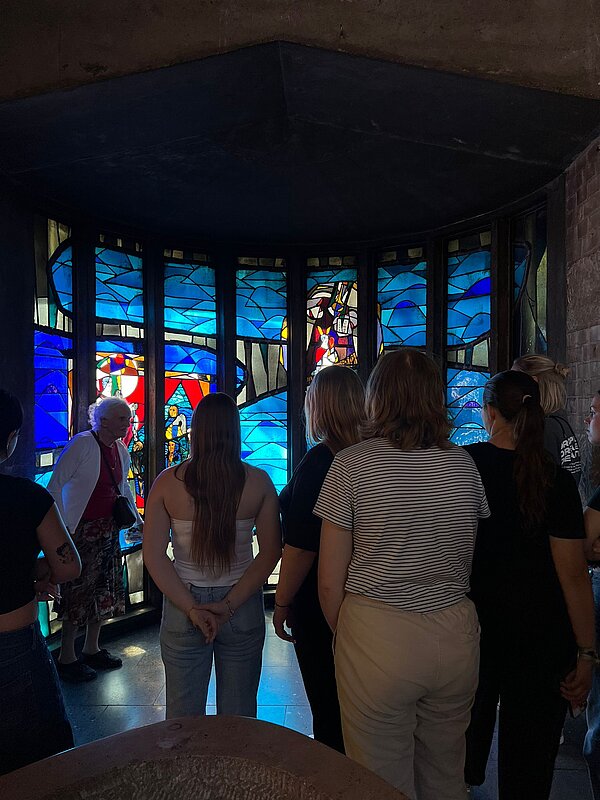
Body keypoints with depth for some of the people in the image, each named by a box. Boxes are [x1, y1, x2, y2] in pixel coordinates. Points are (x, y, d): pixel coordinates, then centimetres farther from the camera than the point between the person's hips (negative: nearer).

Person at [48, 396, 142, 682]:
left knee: (104, 590, 14)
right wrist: (61, 527, -18)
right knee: (78, 591, 0)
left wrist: (136, 519, 19)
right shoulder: (82, 444, -15)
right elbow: (55, 485, -14)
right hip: (81, 530, -7)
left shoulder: (121, 450, 7)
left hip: (108, 529, 8)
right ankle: (67, 657, 18)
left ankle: (91, 649, 31)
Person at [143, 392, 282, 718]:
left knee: (183, 716, 20)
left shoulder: (167, 482, -9)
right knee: (239, 716, 19)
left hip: (182, 608, 0)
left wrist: (191, 609, -10)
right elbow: (270, 553, -11)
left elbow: (154, 556, -10)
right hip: (243, 609, 0)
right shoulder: (258, 482, -10)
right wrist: (230, 605, -11)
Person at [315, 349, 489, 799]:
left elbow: (330, 581, -8)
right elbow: (469, 563, 10)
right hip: (456, 635, 4)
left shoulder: (352, 464, -11)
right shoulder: (463, 464, 0)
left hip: (378, 637, -4)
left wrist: (342, 635, 8)